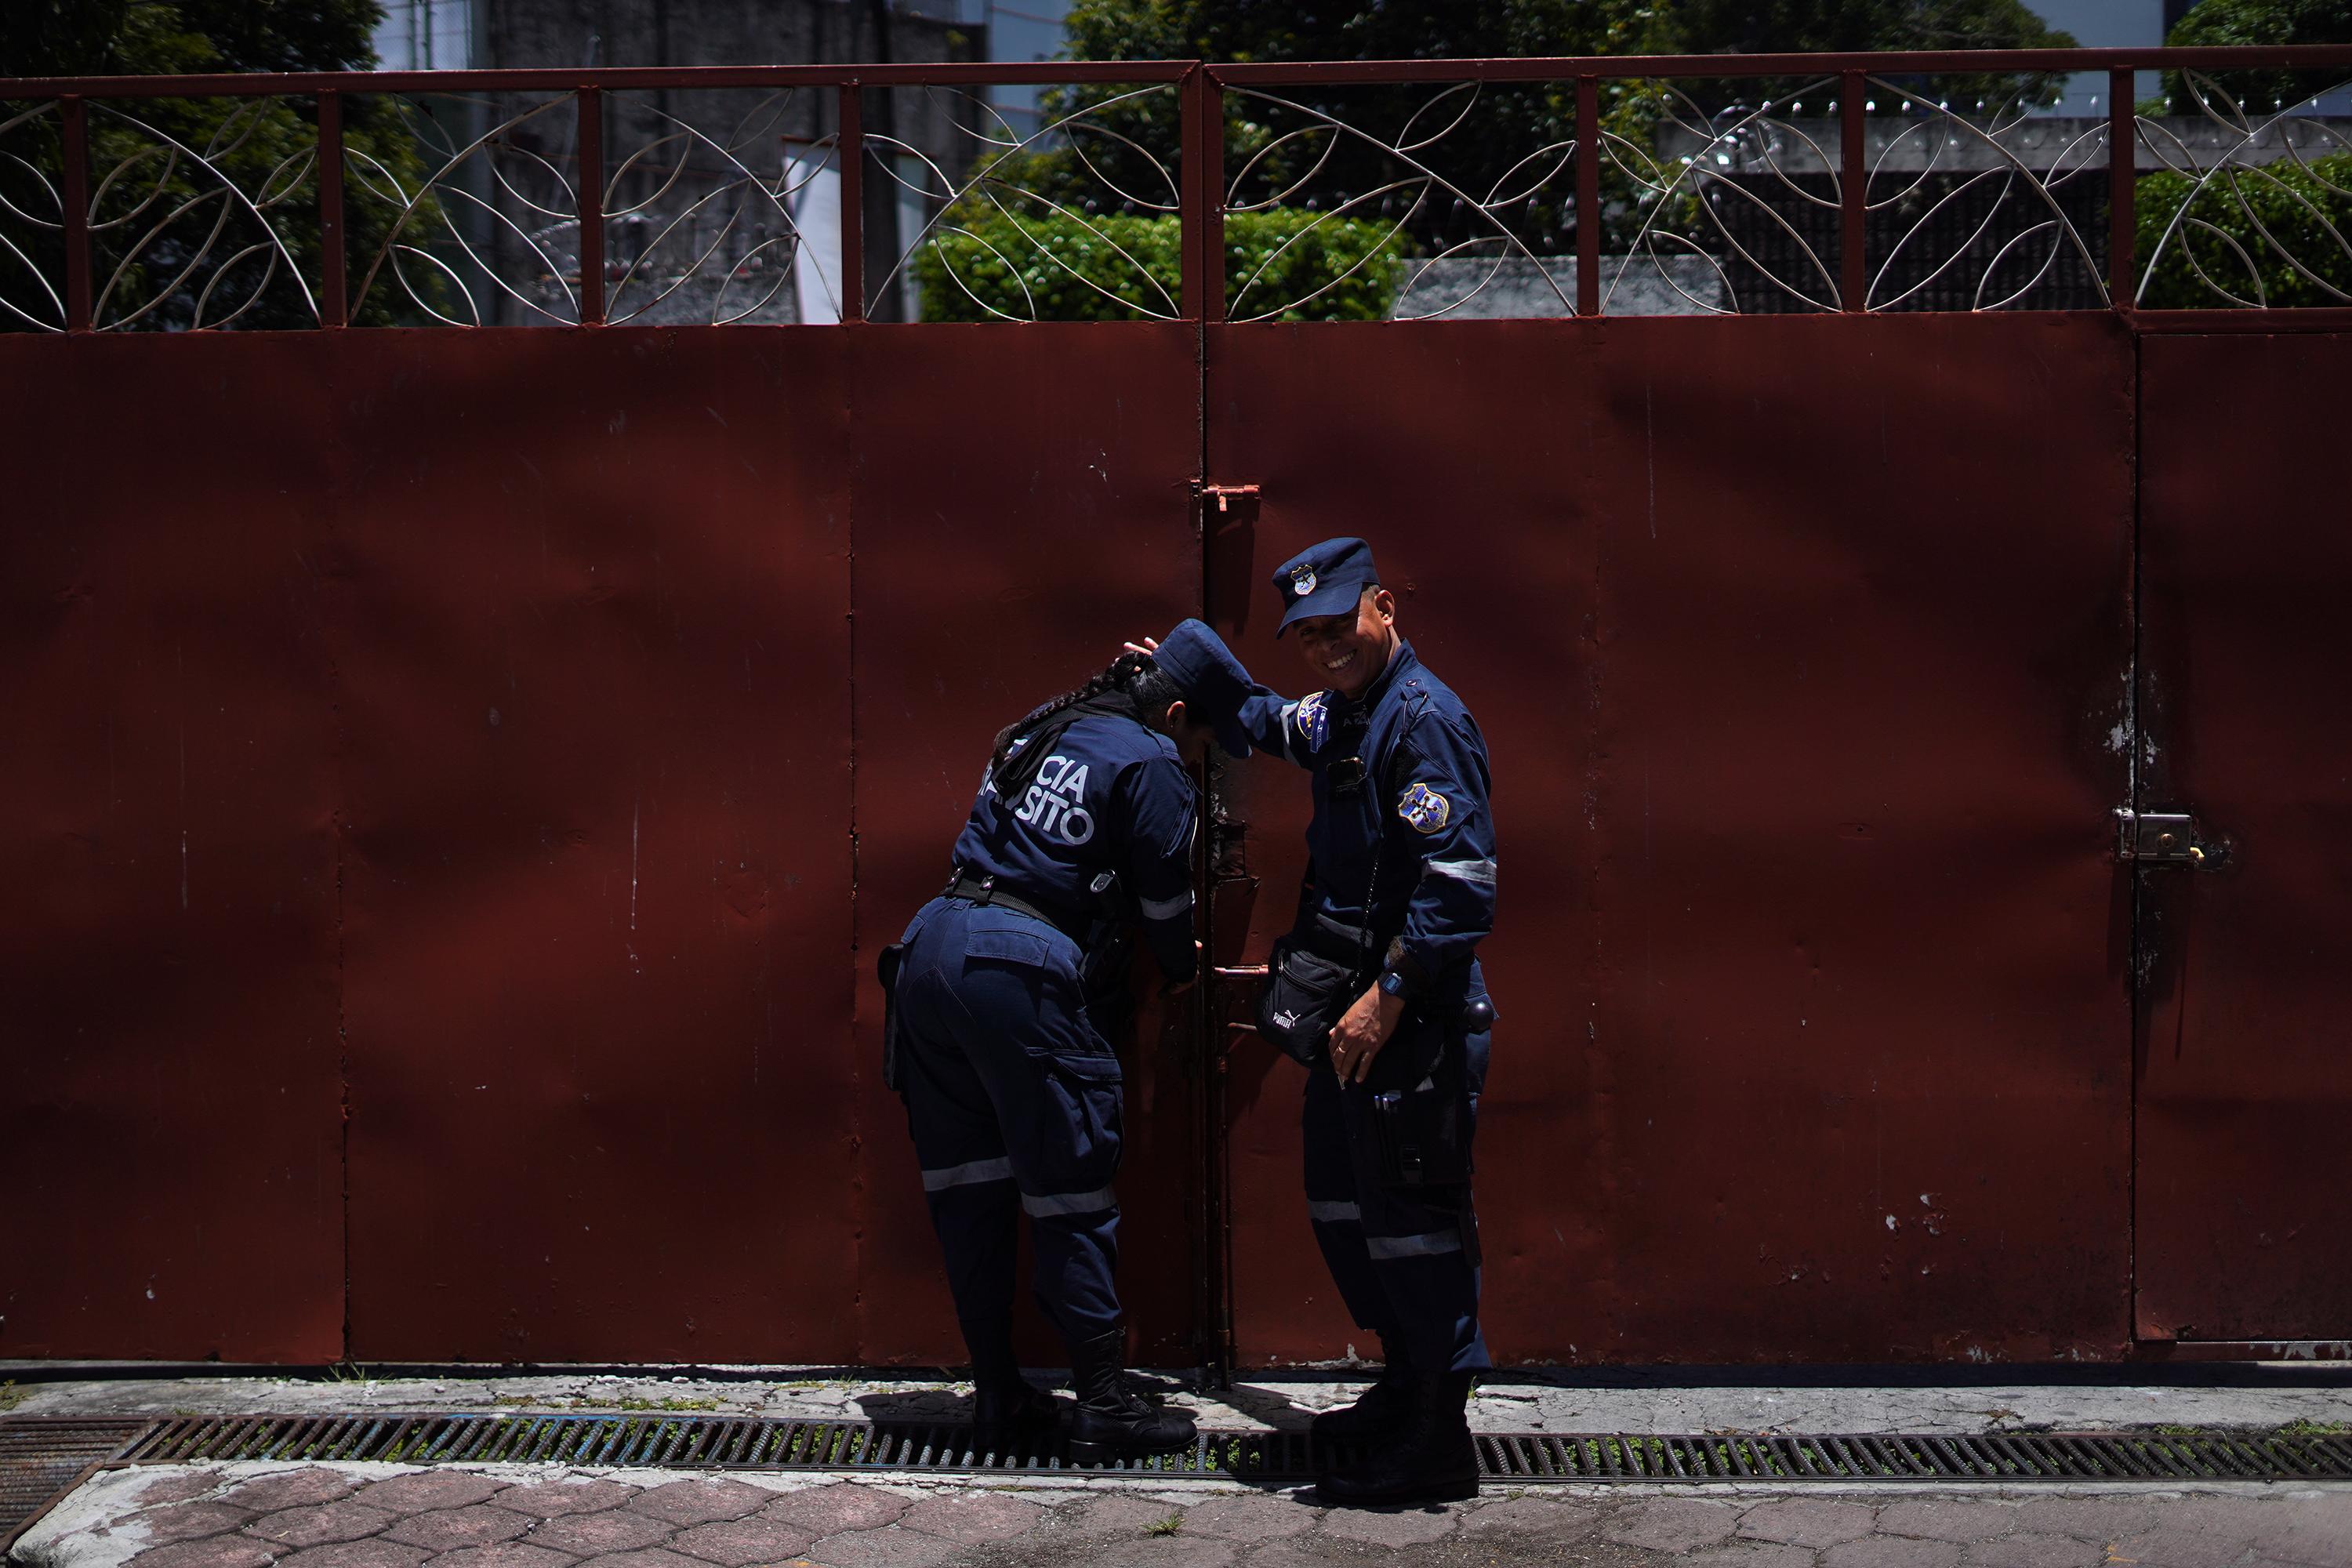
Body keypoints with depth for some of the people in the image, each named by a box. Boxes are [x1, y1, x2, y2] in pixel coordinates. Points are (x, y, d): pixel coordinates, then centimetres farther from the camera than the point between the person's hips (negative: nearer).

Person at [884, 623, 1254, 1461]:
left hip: (932, 945, 7)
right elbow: (1164, 889, 5)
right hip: (1019, 969, -7)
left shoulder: (1038, 732, 22)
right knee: (1071, 1192, 1)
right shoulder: (1148, 760, 1)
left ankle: (997, 1397, 17)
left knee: (968, 1188, 10)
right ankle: (1103, 1403, 6)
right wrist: (1182, 971, 22)